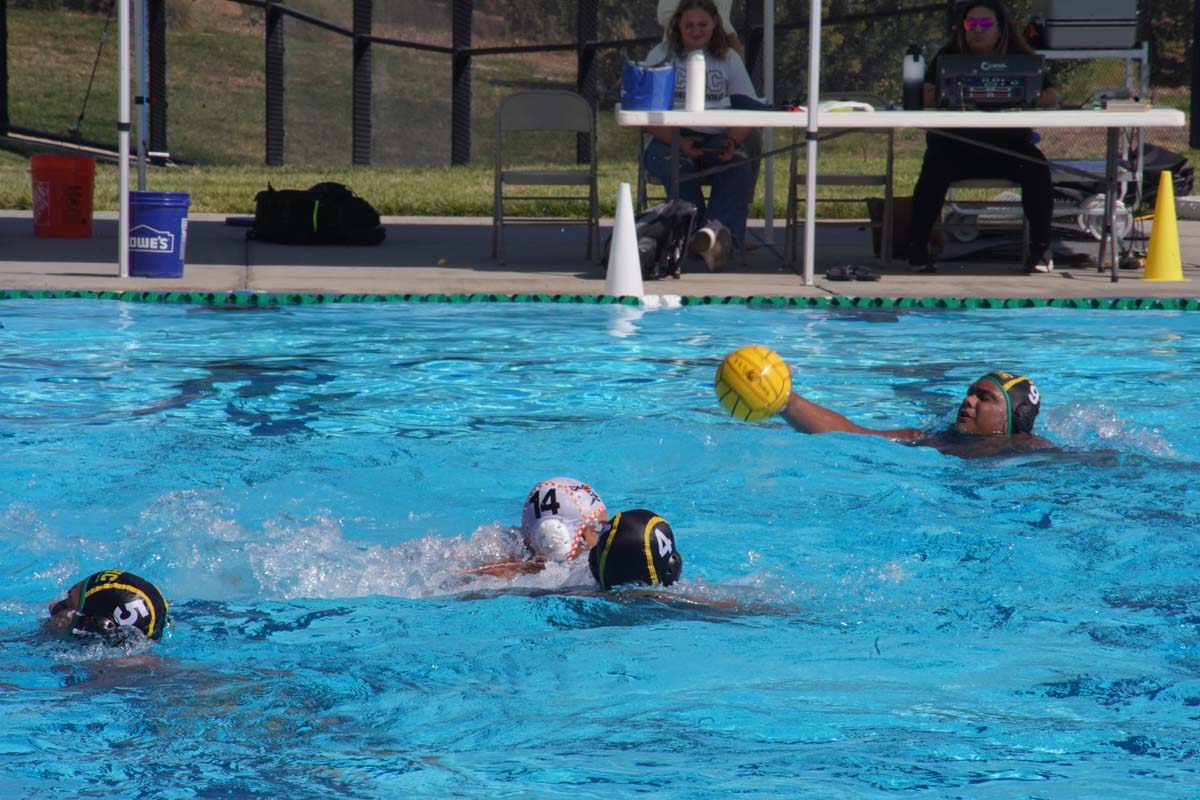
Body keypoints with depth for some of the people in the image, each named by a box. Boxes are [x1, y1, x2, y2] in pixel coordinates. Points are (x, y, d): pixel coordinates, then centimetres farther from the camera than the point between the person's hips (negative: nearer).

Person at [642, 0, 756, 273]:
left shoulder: (729, 58, 15)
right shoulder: (661, 56, 8)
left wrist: (733, 141, -17)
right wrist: (679, 142, -22)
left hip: (717, 140, 2)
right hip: (670, 138, -1)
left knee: (738, 166, -31)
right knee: (679, 166, -35)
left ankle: (716, 229, -53)